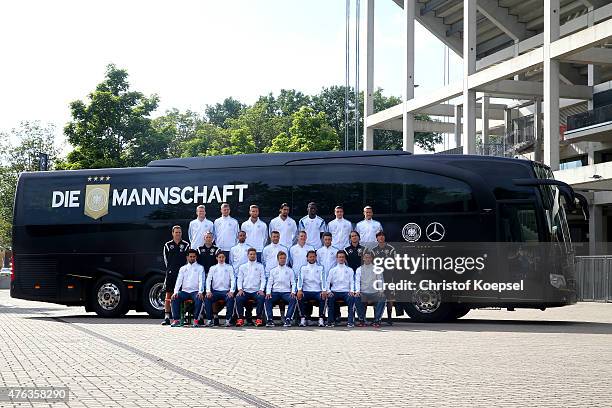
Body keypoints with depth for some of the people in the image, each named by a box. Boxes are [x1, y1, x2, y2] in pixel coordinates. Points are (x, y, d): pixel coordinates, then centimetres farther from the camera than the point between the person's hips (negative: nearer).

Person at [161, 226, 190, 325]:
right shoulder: (167, 245, 10)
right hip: (170, 273, 1)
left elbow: (188, 259, 6)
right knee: (168, 294, -2)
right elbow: (166, 260, 11)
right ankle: (167, 317, -1)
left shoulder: (186, 245, 8)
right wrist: (170, 270, 5)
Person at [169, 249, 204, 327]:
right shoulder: (183, 268, 18)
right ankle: (176, 319, -23)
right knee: (175, 298, -26)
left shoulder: (200, 268, 10)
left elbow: (201, 281, -3)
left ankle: (196, 320, -27)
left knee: (199, 299, -35)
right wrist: (175, 292, -11)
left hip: (195, 291, -2)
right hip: (184, 291, 3)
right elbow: (179, 281, 7)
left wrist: (200, 292, -21)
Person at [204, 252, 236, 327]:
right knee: (207, 298, -28)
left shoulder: (229, 267, 11)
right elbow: (208, 280, 6)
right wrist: (208, 291, -11)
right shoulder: (212, 268, 15)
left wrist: (231, 291, -14)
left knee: (230, 298, -34)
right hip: (215, 291, 1)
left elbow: (233, 280, 2)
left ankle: (228, 320, -25)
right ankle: (209, 320, -21)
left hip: (226, 291, -1)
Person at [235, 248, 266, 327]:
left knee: (261, 298, -33)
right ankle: (240, 318, -20)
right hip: (245, 291, 1)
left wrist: (261, 289, -11)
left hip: (256, 291, -1)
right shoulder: (242, 267, 16)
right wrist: (240, 289, -8)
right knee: (238, 298, -30)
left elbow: (263, 279, 5)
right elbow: (240, 279, 10)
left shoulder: (260, 266, 12)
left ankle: (258, 318, -24)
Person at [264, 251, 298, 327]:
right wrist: (268, 292, -8)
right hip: (275, 292, 1)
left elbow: (293, 283, 8)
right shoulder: (273, 271, 16)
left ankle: (288, 319, -32)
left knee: (293, 299, -32)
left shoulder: (289, 271, 15)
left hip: (286, 292, -1)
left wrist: (293, 292, -11)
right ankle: (270, 320, -29)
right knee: (267, 299, -30)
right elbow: (269, 283, 10)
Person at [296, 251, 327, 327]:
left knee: (323, 298, -32)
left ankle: (321, 319, -26)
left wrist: (324, 290, -20)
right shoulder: (303, 268, 14)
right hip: (306, 291, 0)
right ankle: (302, 318, -24)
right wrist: (299, 290, -21)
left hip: (317, 291, 0)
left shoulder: (320, 268, 13)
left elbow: (323, 280, -1)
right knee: (299, 297, -31)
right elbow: (300, 279, -1)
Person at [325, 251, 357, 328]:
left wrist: (352, 290, -13)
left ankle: (351, 321, -30)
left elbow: (352, 282, 7)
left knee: (351, 298, -33)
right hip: (335, 292, 1)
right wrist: (328, 291, -10)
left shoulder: (349, 270, 15)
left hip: (346, 292, 0)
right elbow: (328, 282, 9)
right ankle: (331, 321, -25)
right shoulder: (332, 270, 16)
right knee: (329, 298, -32)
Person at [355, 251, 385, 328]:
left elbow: (380, 280, 8)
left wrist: (381, 290, -9)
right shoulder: (359, 269, 14)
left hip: (374, 293, 0)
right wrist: (357, 291, -13)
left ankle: (376, 320, -16)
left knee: (382, 298, -30)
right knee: (357, 298, -31)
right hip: (363, 293, 0)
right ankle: (361, 320, -12)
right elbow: (357, 281, 4)